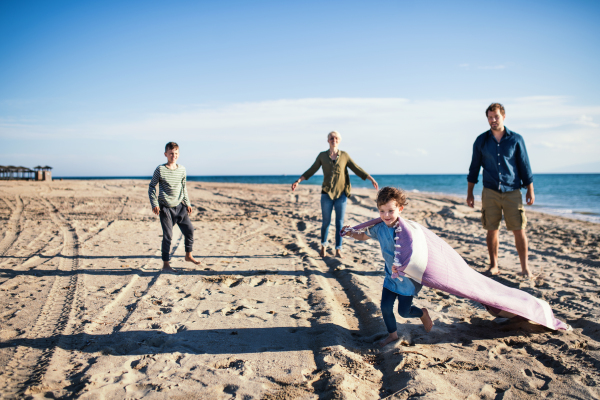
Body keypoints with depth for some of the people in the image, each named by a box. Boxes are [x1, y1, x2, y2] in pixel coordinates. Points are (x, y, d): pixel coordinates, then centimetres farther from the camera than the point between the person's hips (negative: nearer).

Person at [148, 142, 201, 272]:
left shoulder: (182, 169, 6)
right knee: (168, 235, -4)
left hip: (179, 206, 5)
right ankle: (166, 264, 7)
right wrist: (154, 204, -10)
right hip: (165, 207, -5)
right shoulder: (160, 169, -7)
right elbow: (152, 187, -1)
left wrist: (187, 203, 14)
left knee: (189, 229, 5)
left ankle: (188, 255, 25)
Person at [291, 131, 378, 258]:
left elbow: (357, 169, 7)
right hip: (327, 193, -1)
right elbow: (311, 171, 8)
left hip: (341, 194, 1)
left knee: (340, 223, 2)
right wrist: (298, 181, 1)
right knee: (326, 222, 4)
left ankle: (338, 250, 10)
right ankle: (323, 245, 26)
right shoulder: (322, 156, 4)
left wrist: (371, 179, 2)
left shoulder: (344, 155, 5)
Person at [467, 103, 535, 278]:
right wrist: (469, 193, 8)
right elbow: (474, 168, 9)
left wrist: (530, 190, 5)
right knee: (491, 230, 3)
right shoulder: (481, 140, 5)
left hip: (512, 191, -1)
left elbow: (524, 166, 7)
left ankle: (525, 267, 9)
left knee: (519, 230, -2)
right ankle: (494, 265, 15)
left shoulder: (516, 139, 3)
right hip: (490, 192, 1)